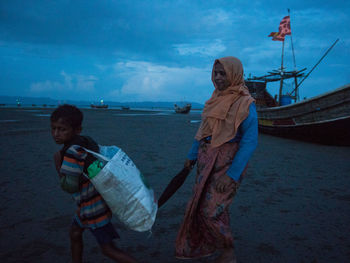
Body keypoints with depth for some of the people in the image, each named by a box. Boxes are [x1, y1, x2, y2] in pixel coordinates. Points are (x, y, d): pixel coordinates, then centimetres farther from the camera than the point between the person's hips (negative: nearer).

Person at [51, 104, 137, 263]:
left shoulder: (72, 152, -27)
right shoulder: (86, 141, -1)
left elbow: (70, 186, -26)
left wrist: (58, 165, -13)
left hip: (94, 207, -9)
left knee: (108, 249, 3)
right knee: (74, 232, 26)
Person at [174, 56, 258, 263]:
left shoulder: (245, 104, -14)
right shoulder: (216, 99, 8)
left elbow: (250, 142, -18)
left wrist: (232, 174, -22)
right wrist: (192, 156, 15)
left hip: (228, 162, -7)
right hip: (207, 161, 7)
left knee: (212, 209, -6)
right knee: (201, 204, 15)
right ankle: (206, 245, 37)